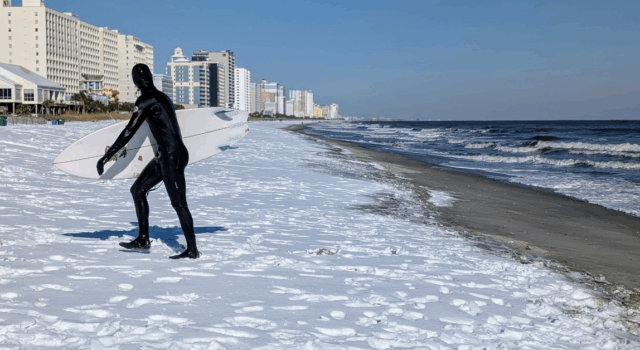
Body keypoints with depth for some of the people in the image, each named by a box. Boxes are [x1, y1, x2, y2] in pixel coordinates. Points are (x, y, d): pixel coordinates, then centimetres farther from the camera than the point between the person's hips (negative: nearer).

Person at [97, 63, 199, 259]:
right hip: (165, 155, 10)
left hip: (171, 156, -10)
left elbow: (129, 131, -15)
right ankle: (143, 239, 23)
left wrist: (106, 157, -12)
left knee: (178, 203, -6)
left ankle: (192, 250, -1)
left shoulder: (147, 101, -13)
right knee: (138, 190, 16)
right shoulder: (160, 98, 15)